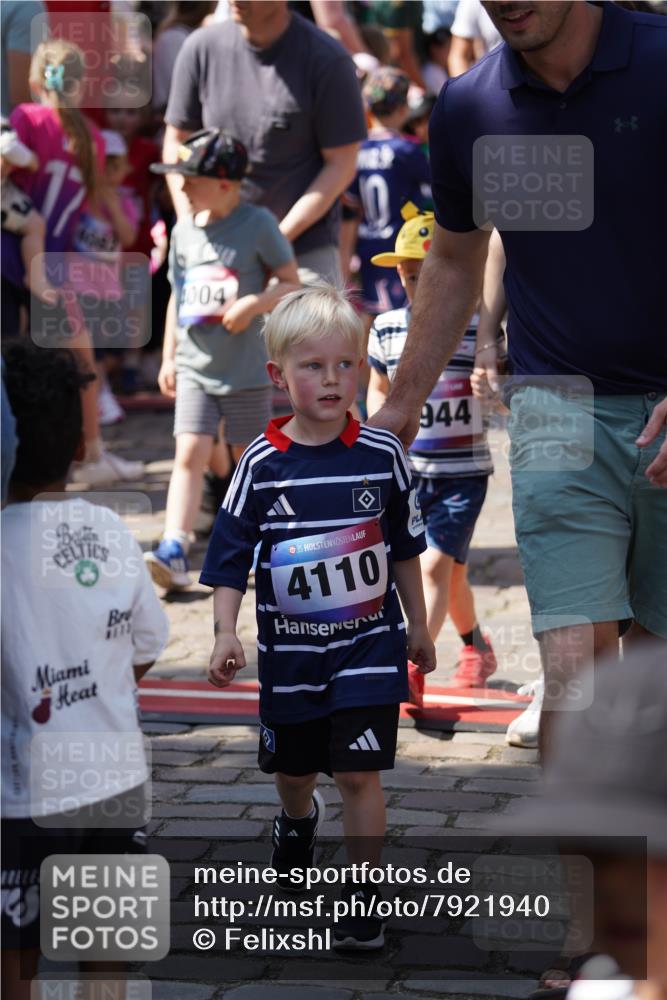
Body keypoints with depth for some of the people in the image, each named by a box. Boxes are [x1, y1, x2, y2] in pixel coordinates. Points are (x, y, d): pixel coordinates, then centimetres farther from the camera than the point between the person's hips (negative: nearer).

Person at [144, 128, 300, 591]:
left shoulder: (258, 223, -9)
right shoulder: (185, 230, 6)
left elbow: (292, 284, -5)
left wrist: (254, 303, -22)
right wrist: (169, 357, 13)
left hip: (246, 368, -3)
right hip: (195, 366, 4)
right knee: (189, 453, -9)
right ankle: (174, 551, -17)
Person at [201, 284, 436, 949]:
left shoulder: (382, 454, -6)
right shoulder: (261, 464, -9)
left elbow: (403, 546, 7)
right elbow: (229, 558, -5)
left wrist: (417, 625, 14)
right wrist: (225, 634, -16)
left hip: (368, 643, -1)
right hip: (290, 647, 1)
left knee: (359, 772, -8)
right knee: (293, 769, 19)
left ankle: (363, 900, 3)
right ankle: (298, 819, 53)